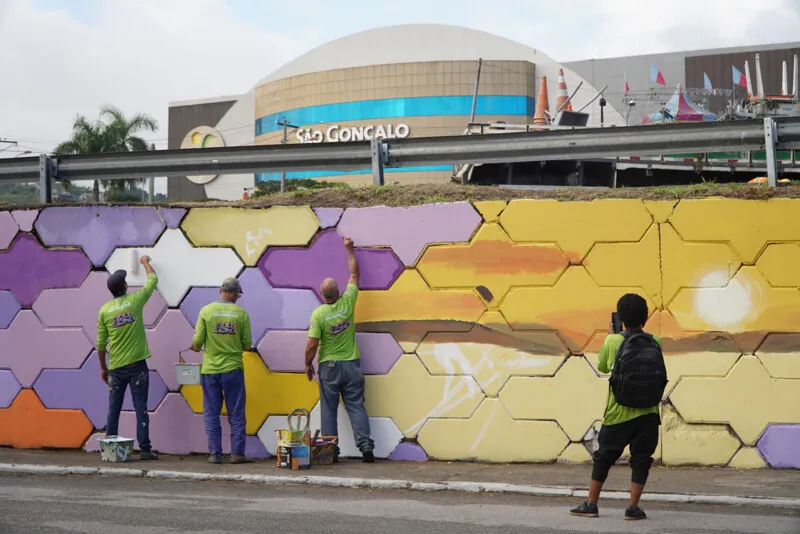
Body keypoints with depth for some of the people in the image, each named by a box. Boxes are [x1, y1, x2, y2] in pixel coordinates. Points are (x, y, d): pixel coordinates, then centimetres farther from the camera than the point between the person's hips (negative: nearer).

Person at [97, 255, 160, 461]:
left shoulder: (104, 311, 1)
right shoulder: (135, 301, -3)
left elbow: (101, 344, 3)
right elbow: (153, 279, 13)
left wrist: (103, 368, 13)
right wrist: (145, 262, 31)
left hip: (116, 367, 2)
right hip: (137, 365, -2)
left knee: (114, 409, 8)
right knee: (141, 408, -1)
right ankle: (144, 448, -4)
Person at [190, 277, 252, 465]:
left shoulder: (206, 311, -4)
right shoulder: (241, 314, -3)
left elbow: (198, 341, -5)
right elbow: (247, 345, -1)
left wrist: (195, 348, 17)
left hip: (210, 370, 1)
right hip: (233, 370, -1)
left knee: (211, 414, 8)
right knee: (236, 414, 7)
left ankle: (215, 454, 8)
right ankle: (237, 453, 6)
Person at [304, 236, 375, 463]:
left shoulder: (319, 314, -13)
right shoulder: (347, 302, -6)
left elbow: (312, 344, -13)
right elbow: (354, 274, 10)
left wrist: (308, 364, 3)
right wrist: (349, 249, 20)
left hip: (329, 367, -2)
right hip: (351, 365, 2)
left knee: (329, 411, 5)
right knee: (356, 407, 3)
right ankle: (365, 445, -8)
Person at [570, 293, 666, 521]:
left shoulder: (613, 342, -8)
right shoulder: (655, 343, -3)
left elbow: (602, 367, 8)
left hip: (617, 415, -1)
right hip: (647, 415, 1)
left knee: (603, 458, 11)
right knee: (641, 460, 8)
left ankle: (591, 504, 17)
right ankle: (633, 507, 4)